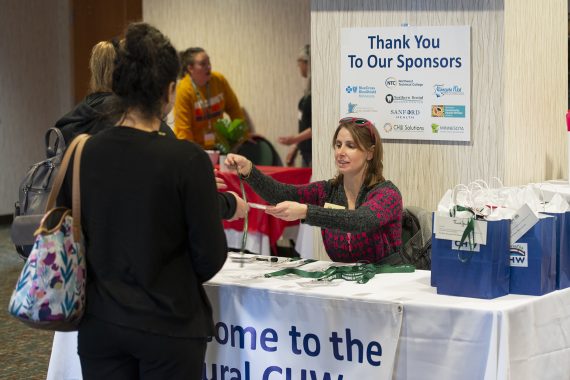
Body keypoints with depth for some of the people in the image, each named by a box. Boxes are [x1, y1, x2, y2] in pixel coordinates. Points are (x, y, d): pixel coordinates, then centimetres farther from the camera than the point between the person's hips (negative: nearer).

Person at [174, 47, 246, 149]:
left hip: (217, 145, 4)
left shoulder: (219, 80, -3)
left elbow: (234, 108, 7)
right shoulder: (183, 90, -16)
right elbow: (183, 129, -15)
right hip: (195, 148, -4)